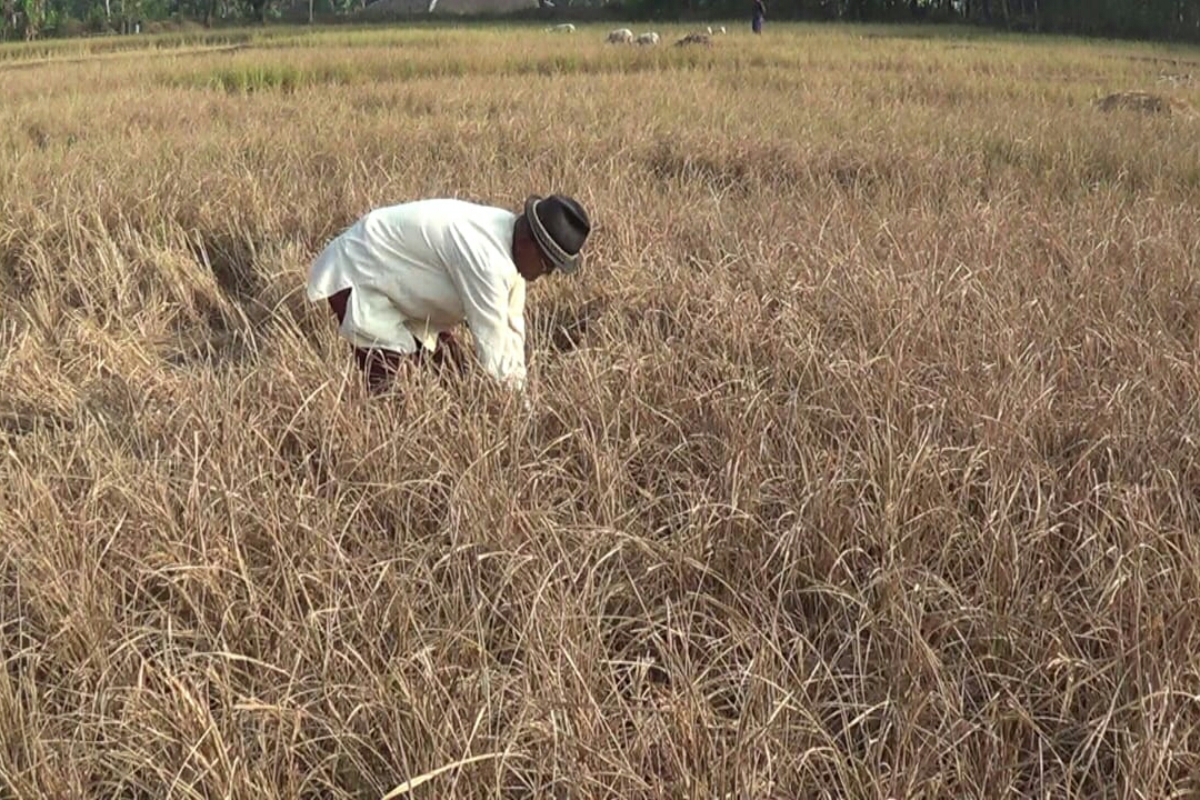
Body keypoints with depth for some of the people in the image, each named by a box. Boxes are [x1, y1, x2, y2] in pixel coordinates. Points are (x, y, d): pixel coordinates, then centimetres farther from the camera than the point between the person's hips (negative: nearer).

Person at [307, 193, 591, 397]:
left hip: (398, 278, 10)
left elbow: (510, 328, -1)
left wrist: (519, 395, 0)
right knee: (390, 389, -18)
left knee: (453, 374, 8)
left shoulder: (510, 243, -5)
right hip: (358, 277, -10)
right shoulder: (486, 256, -34)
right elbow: (491, 341, -29)